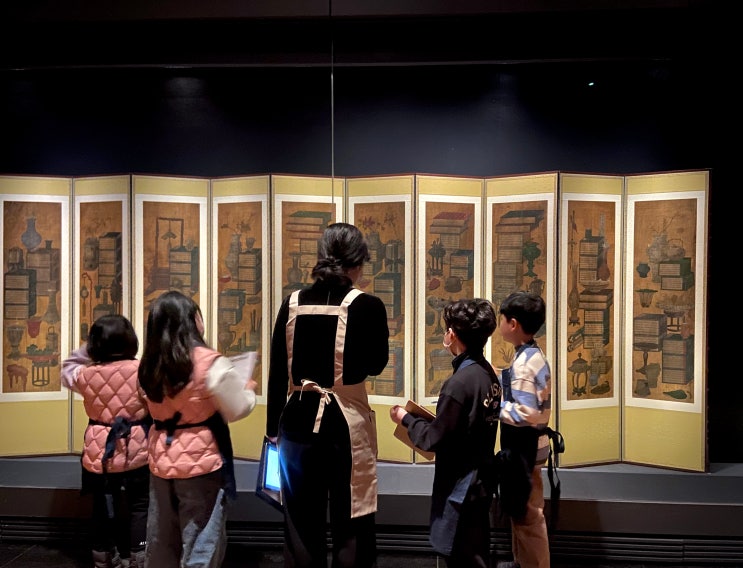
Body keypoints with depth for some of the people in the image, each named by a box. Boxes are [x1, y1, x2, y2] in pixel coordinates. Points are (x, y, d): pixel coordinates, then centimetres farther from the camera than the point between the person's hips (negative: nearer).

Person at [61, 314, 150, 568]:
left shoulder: (86, 374, -6)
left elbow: (67, 370, 17)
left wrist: (87, 350, 11)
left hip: (99, 452, 3)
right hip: (136, 450, -3)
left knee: (102, 508, 18)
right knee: (139, 507, 9)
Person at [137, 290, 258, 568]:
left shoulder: (150, 365, 1)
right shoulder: (210, 362, -17)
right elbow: (238, 410, -11)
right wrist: (248, 387, 9)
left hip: (162, 459, 6)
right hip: (200, 461, -6)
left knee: (161, 543, 19)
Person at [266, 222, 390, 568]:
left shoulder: (293, 303, 0)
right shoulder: (367, 306, -10)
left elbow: (276, 374, 5)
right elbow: (376, 364, 5)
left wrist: (273, 428, 15)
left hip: (299, 420, 3)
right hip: (347, 422, -3)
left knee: (300, 527, 15)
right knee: (350, 527, 10)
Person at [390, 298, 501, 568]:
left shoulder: (459, 382, -25)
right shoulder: (487, 373, 2)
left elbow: (434, 440, -21)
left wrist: (406, 419, -6)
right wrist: (431, 418, 11)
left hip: (460, 487, -9)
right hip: (479, 481, 9)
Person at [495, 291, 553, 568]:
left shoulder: (524, 362, -24)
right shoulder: (532, 355, 6)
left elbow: (525, 413, -29)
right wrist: (497, 377, 9)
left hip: (525, 447, -10)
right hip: (524, 444, 10)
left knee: (529, 516, 4)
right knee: (521, 512, 23)